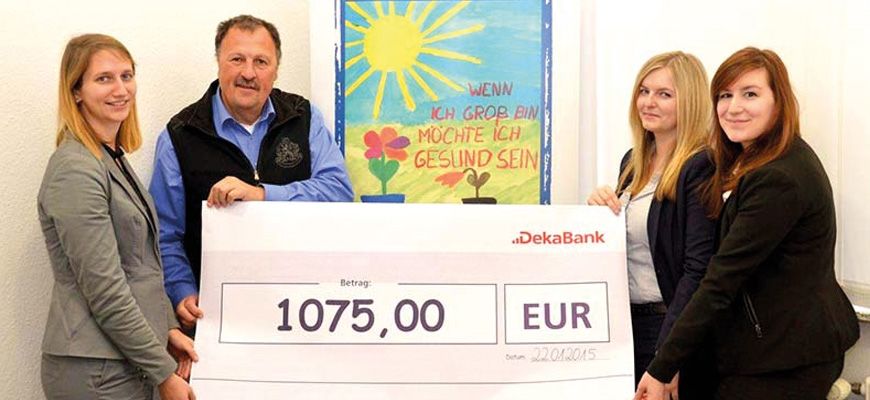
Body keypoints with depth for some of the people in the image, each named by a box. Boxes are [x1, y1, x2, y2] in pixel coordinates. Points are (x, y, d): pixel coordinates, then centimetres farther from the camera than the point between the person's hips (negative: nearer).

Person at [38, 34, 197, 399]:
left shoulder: (113, 158, 11)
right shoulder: (75, 170, -17)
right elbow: (105, 291, -20)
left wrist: (168, 328, 7)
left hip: (130, 360, 8)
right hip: (96, 369, -8)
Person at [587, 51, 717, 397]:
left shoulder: (701, 167, -14)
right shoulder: (633, 161, 9)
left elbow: (698, 270, -18)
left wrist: (667, 357, -22)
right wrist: (599, 207, -2)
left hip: (671, 326, -7)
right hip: (624, 320, 7)